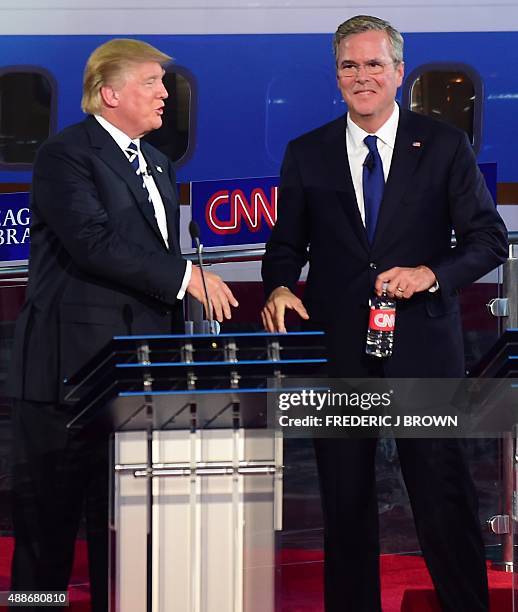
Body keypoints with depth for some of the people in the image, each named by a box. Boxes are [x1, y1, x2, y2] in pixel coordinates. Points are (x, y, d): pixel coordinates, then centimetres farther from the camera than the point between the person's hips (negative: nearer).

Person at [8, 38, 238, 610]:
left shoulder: (157, 165, 18)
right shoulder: (65, 154, -9)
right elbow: (94, 243, -22)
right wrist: (186, 277, -18)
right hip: (72, 363, -8)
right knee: (50, 509, -2)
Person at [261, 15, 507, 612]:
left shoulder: (444, 146, 3)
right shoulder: (306, 154, 8)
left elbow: (488, 239, 2)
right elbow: (286, 243, 13)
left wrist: (432, 273, -14)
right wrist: (280, 288, -8)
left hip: (421, 345, -2)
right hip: (339, 350, 2)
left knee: (444, 495, -3)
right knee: (344, 500, 8)